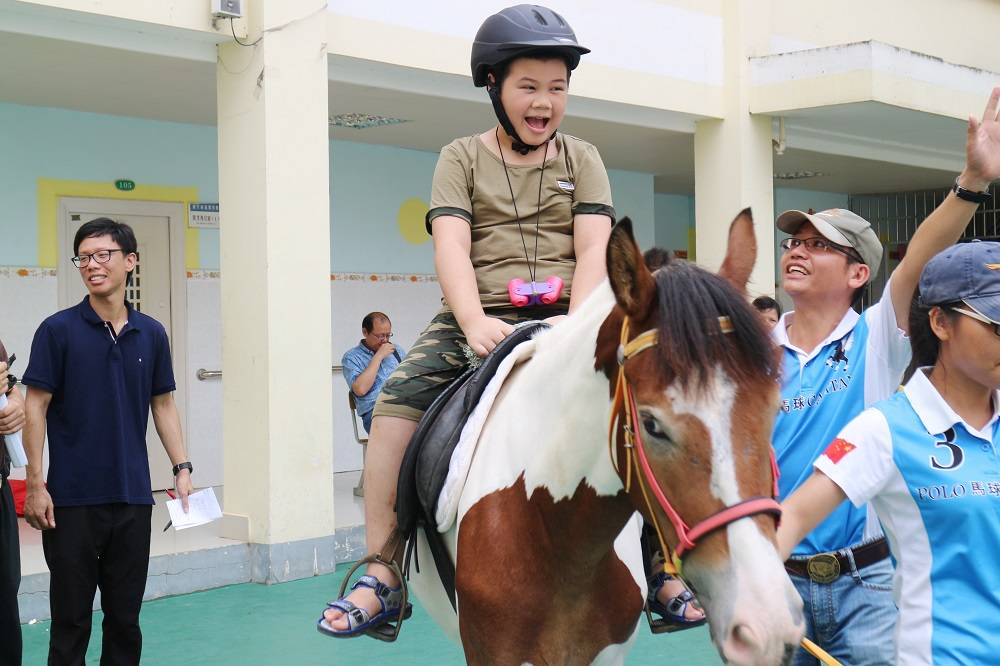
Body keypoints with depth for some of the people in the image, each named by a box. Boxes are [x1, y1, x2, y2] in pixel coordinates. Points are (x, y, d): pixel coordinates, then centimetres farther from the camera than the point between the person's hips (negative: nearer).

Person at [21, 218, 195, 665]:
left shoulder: (151, 334, 6)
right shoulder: (58, 330, -4)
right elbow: (36, 408, -5)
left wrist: (181, 467, 4)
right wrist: (35, 484, -10)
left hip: (133, 497, 3)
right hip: (72, 498, -3)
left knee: (125, 616, 11)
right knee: (71, 617, 5)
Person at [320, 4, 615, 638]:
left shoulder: (583, 159, 13)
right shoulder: (462, 157, 9)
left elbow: (593, 249, 0)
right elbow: (451, 245, -6)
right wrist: (475, 324, -25)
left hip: (563, 318, 1)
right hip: (480, 317, -1)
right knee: (397, 402, -22)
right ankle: (383, 577, -14)